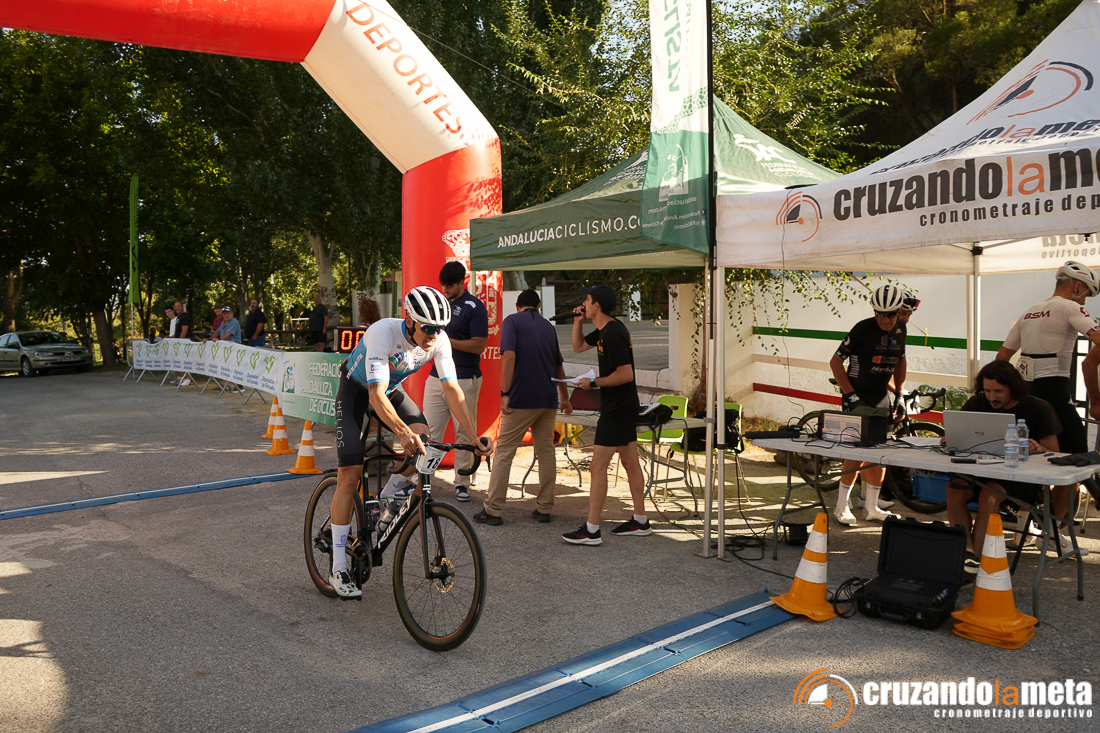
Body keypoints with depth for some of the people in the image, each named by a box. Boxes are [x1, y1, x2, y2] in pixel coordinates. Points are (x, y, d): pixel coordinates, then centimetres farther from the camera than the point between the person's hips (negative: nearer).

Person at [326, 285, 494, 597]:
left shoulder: (439, 340, -21)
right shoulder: (384, 332, -36)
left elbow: (452, 389, -20)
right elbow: (376, 396, -44)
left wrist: (475, 436, -30)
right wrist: (404, 432, -59)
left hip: (392, 389, 5)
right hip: (357, 389, -4)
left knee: (424, 437, -25)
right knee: (350, 473, -13)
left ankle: (391, 493, 6)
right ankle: (338, 569, -6)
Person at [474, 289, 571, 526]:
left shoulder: (512, 321, 0)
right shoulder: (548, 326, 17)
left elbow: (509, 356, -17)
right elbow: (559, 367, 24)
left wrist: (505, 394, -18)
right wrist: (564, 398, 37)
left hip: (522, 399, -5)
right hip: (548, 400, 5)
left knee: (504, 451, 1)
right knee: (546, 451, 12)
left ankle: (492, 510, 1)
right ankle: (544, 508, 16)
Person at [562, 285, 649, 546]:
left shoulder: (612, 334, -20)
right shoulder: (604, 330, 11)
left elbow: (626, 374, -23)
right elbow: (578, 346, 25)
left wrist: (593, 383, -15)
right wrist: (577, 321, 10)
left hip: (616, 409, -11)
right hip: (626, 407, 11)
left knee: (598, 466, -8)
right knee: (630, 463, 14)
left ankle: (591, 530, -5)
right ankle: (640, 521, 23)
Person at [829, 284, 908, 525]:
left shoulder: (900, 331, 4)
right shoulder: (862, 329, -15)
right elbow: (836, 361, -13)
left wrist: (899, 393, 12)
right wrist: (850, 394, -18)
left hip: (881, 397, 6)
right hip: (857, 397, -6)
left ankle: (872, 507, 18)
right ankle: (841, 506, 1)